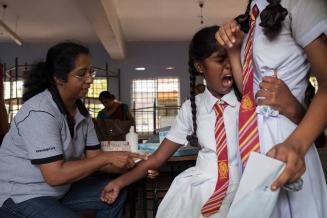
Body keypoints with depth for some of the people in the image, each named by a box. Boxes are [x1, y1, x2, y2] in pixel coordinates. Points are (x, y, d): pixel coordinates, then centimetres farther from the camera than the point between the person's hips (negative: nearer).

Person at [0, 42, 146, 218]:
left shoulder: (81, 111, 1)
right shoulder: (39, 112, -26)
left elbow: (93, 157, 0)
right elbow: (55, 175, -29)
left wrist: (132, 166, -13)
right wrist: (107, 157, -26)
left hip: (60, 188, 8)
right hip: (21, 196, -8)